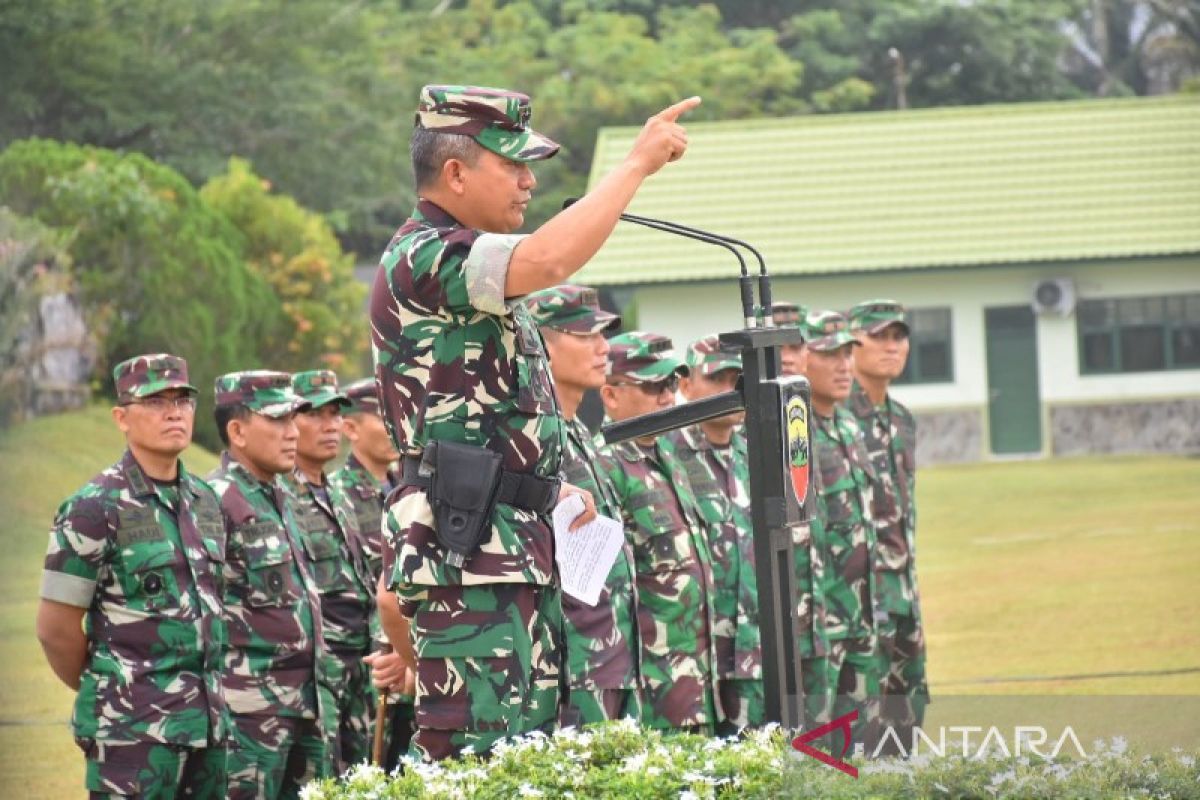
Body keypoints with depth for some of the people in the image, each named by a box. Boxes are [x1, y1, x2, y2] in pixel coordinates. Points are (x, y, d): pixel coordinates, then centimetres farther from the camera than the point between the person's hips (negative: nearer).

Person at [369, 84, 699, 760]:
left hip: (519, 551, 10)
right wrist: (639, 163, -21)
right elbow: (548, 260, -31)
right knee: (475, 759, -12)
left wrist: (551, 490, 16)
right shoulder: (421, 258, -13)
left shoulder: (463, 262, 21)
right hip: (466, 554, -10)